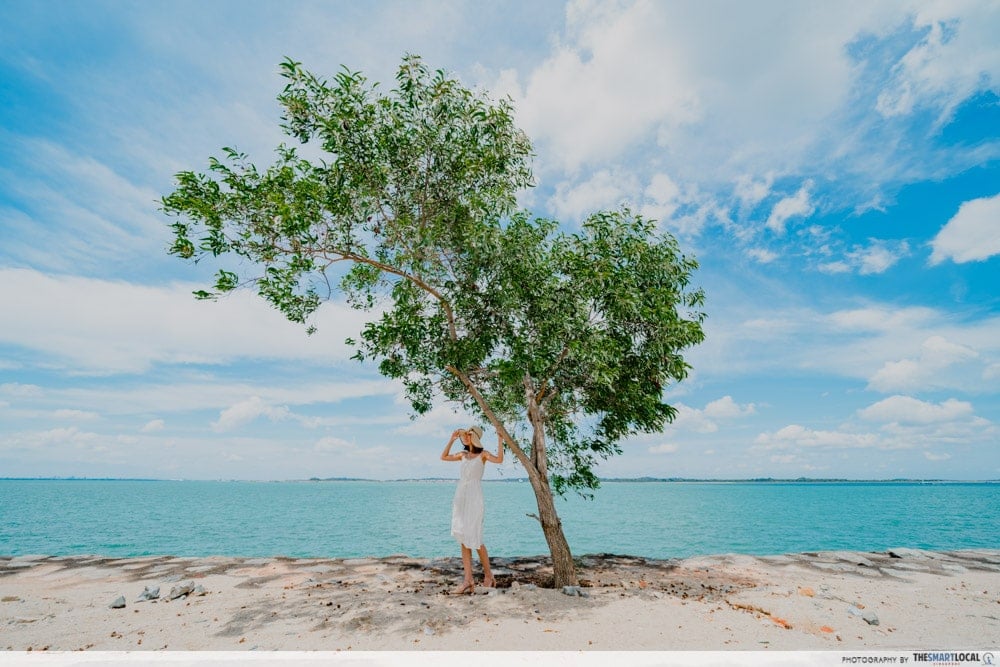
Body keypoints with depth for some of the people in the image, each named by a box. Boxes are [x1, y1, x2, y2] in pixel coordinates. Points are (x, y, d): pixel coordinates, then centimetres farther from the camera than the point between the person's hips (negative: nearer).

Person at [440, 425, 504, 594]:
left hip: (474, 497, -6)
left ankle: (488, 575, 15)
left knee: (474, 538, -4)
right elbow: (444, 457, 23)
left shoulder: (483, 454, -3)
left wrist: (500, 439, -23)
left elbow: (499, 459, -21)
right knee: (463, 539, 4)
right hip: (460, 497, 6)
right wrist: (452, 439, 18)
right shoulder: (463, 454, 14)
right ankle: (468, 581, 8)